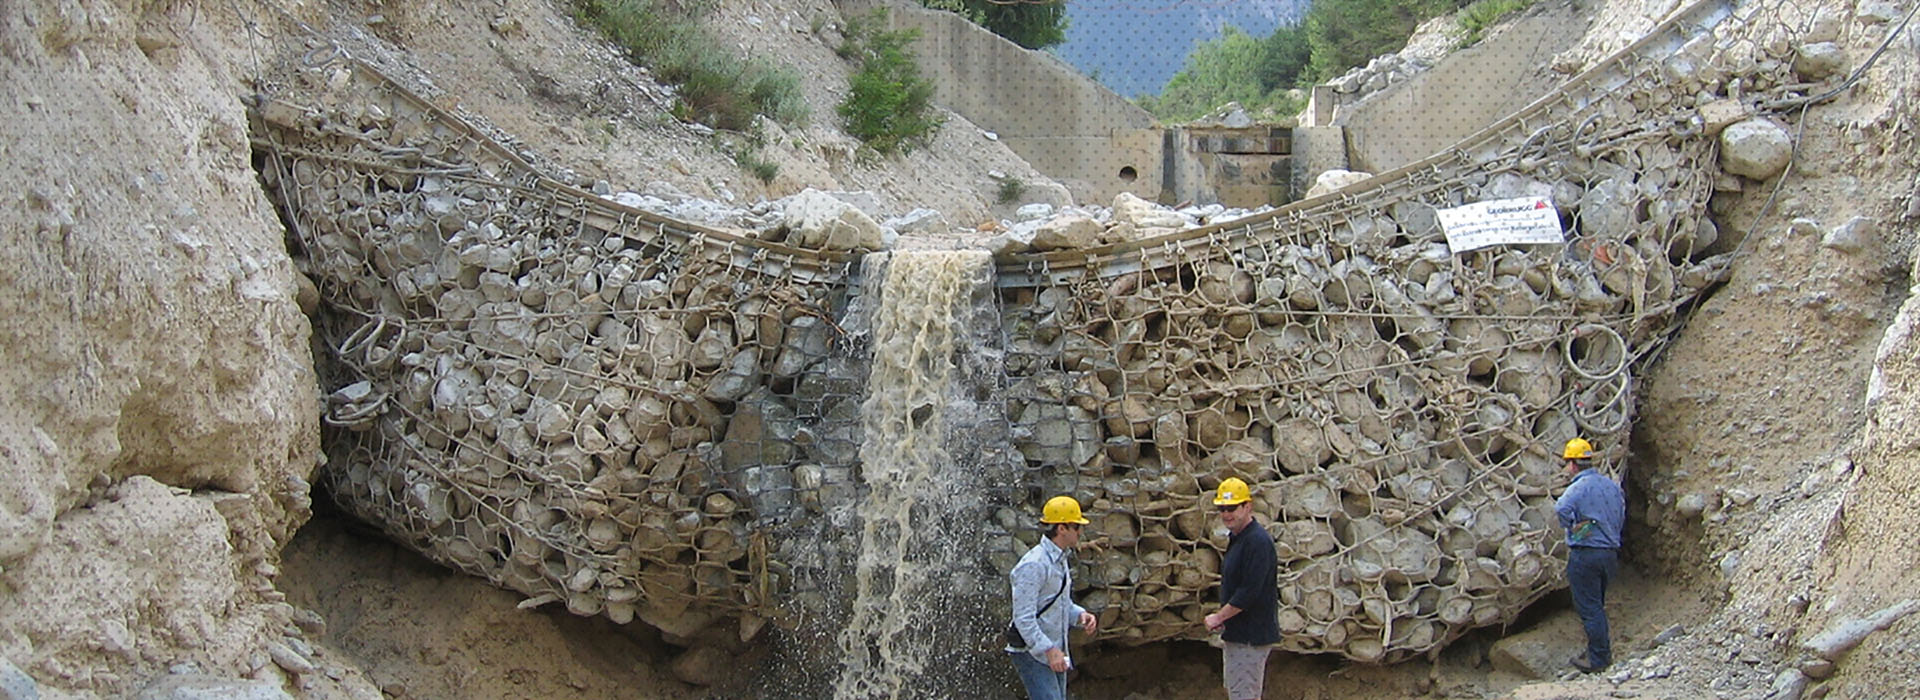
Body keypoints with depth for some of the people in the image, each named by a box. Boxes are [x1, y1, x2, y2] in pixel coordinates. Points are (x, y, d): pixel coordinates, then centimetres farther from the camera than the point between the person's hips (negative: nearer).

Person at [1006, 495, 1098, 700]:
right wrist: (1049, 651, -26)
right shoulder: (1034, 565, -19)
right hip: (1032, 654, -10)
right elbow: (1024, 618, -23)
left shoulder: (1060, 560, 14)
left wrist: (1080, 615, 3)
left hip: (1054, 652, 10)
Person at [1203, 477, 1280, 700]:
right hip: (1236, 635, 11)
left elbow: (1249, 592, -24)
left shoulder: (1257, 541, -19)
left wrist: (1219, 617, -14)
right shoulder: (1236, 539, 15)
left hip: (1251, 637, -11)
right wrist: (1223, 620, 6)